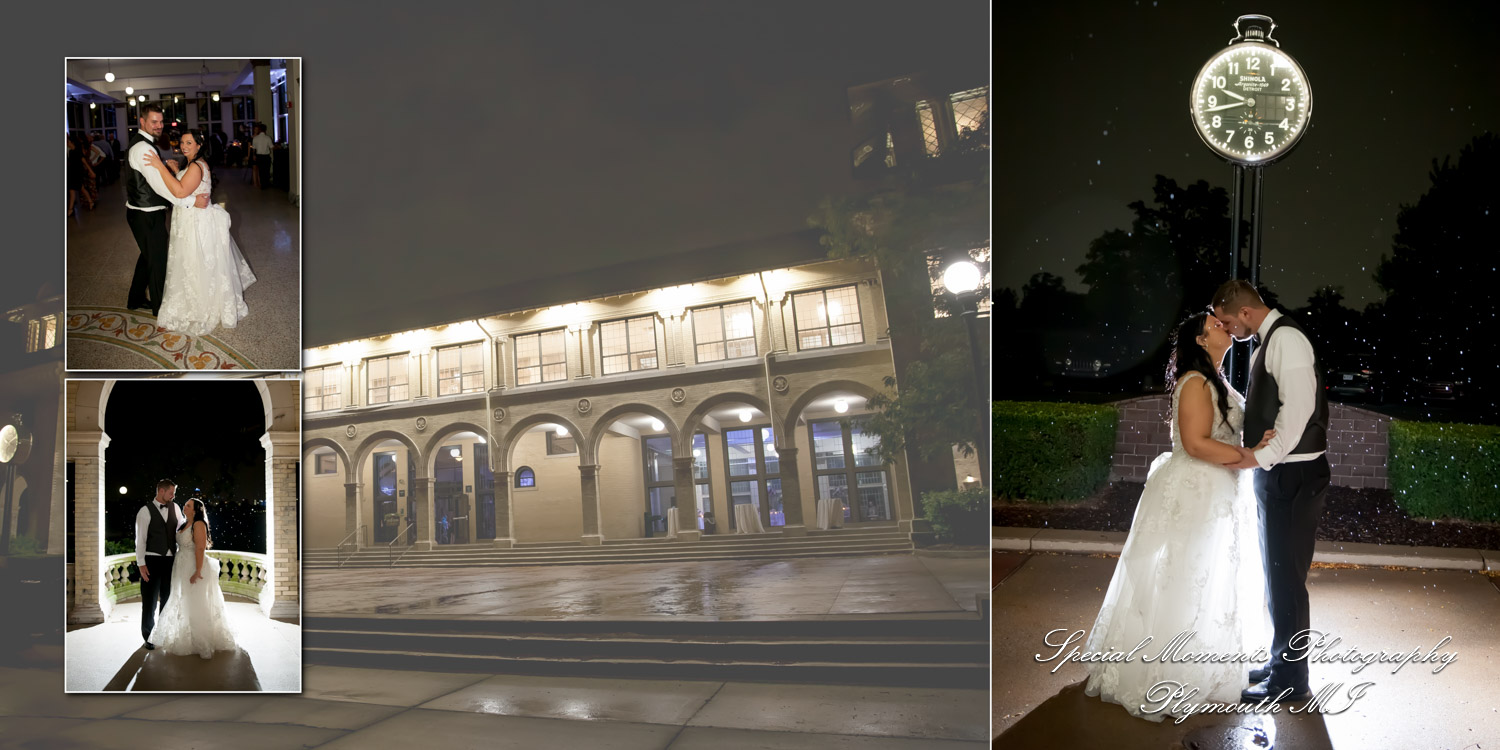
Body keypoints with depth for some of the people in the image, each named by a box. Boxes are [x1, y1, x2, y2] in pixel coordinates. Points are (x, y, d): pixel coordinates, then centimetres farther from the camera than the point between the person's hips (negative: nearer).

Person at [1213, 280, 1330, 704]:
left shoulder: (1286, 338, -15)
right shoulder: (1269, 341, 15)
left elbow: (1299, 406, -24)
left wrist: (1263, 457, -23)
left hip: (1292, 477, -10)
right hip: (1277, 475, 10)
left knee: (1286, 577, -2)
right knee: (1278, 575, 17)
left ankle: (1291, 682, 8)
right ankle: (1282, 662, 30)